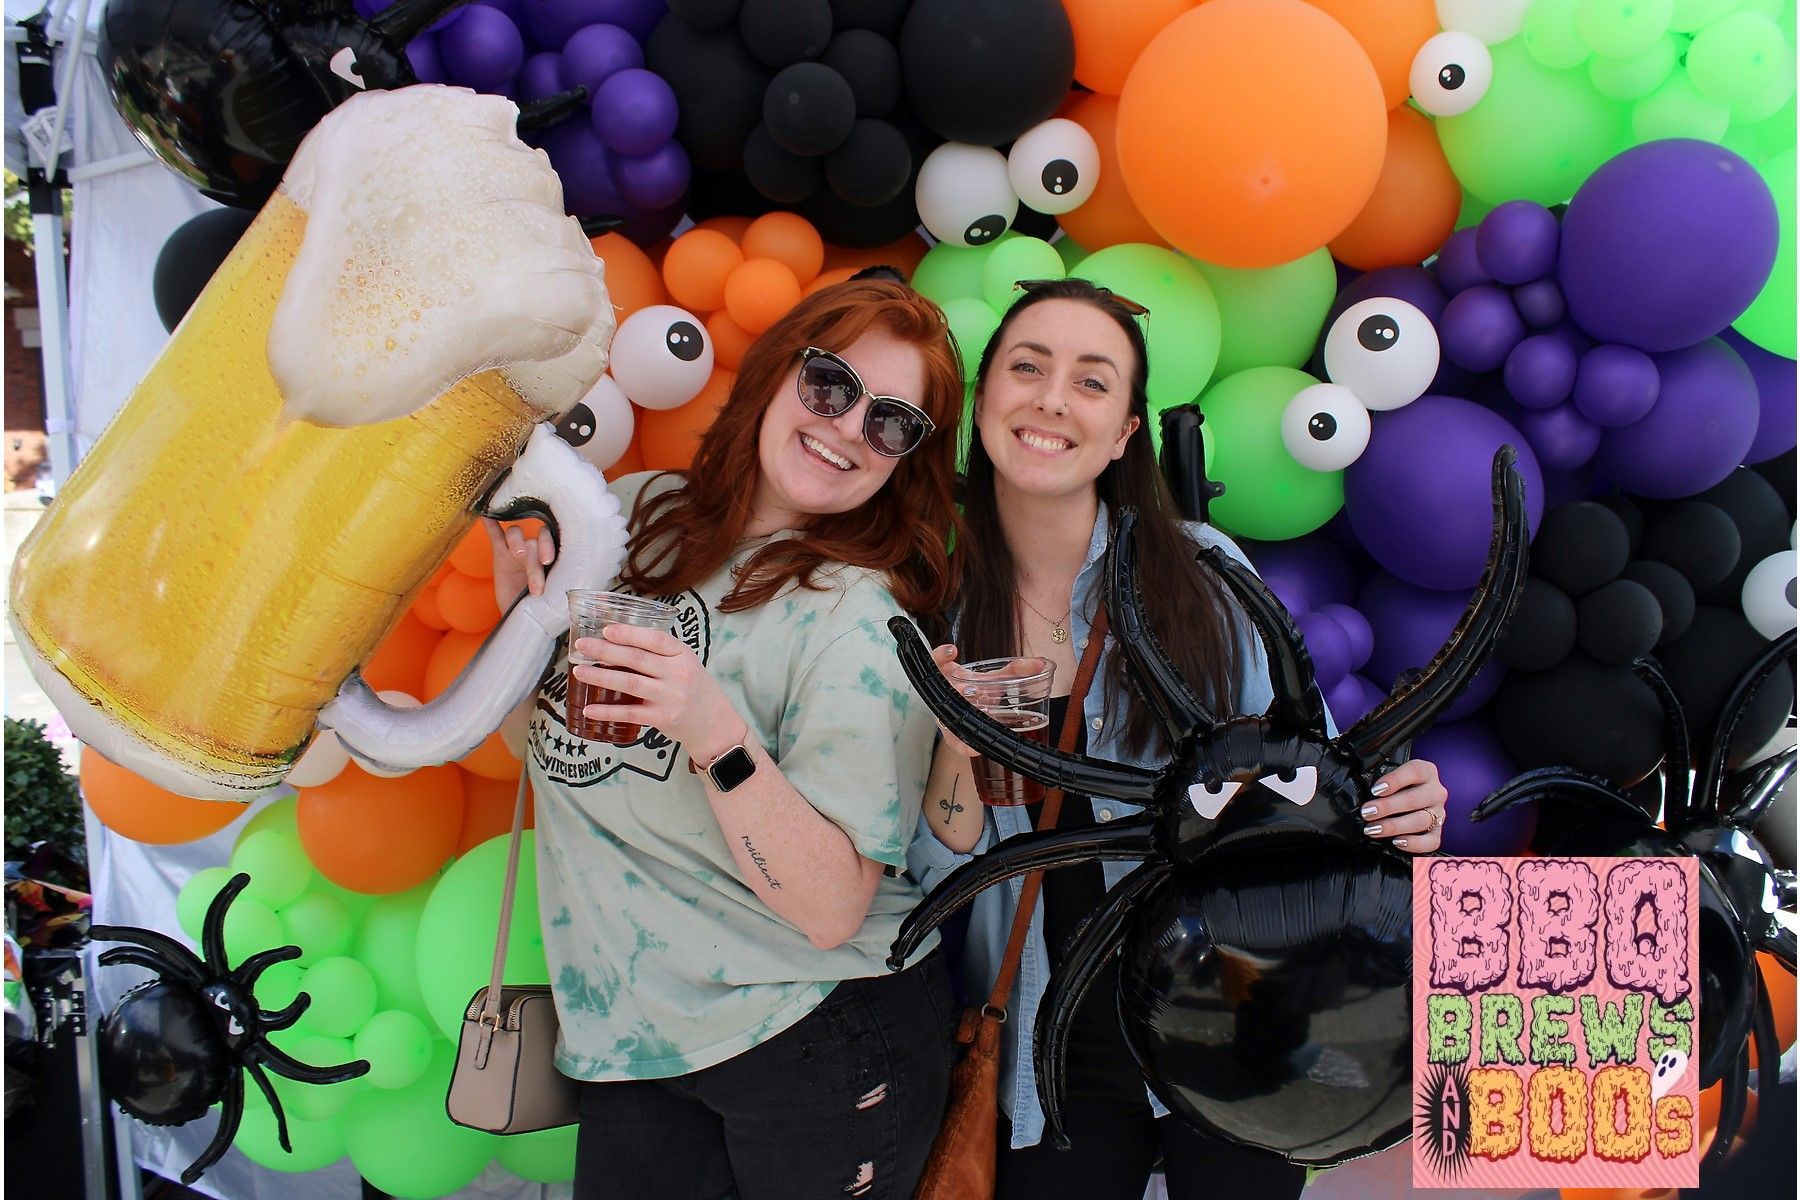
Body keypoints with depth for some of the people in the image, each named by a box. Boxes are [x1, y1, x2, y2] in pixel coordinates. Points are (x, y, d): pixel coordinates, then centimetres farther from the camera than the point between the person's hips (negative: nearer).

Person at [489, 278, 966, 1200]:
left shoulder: (865, 620, -17)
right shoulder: (634, 514, -2)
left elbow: (831, 909, -22)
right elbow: (549, 746, 10)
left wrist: (716, 736, -33)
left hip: (818, 1034, -4)